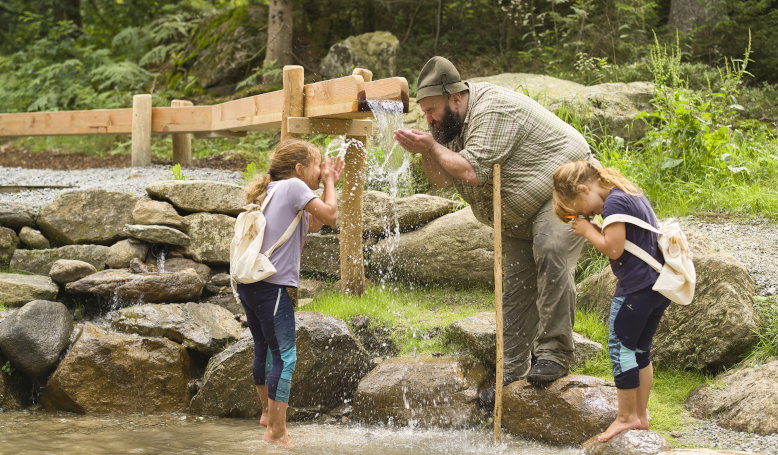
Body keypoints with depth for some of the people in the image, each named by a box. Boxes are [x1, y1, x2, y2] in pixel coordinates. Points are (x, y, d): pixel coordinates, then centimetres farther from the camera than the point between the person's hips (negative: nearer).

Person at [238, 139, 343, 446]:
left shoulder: (273, 190, 20)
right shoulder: (293, 186, -8)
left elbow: (313, 225, 26)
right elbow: (330, 215, -10)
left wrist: (329, 183, 24)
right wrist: (328, 183, 6)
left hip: (249, 284, 10)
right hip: (271, 285, -10)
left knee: (264, 348, 23)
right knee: (284, 355, -7)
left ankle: (268, 413, 38)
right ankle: (277, 432, -7)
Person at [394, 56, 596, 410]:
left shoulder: (492, 109, -26)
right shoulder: (454, 122, 5)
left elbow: (473, 171, -32)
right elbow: (442, 179, 6)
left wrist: (433, 146, -19)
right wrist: (426, 151, -13)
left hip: (563, 188, -10)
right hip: (520, 213, 10)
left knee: (550, 253, -30)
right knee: (516, 285, 5)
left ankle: (554, 353, -28)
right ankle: (513, 373, 8)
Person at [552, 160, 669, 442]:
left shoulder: (614, 203, -14)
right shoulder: (633, 194, 16)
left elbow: (613, 249, -18)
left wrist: (588, 231, -5)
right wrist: (595, 230, 9)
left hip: (636, 289, -10)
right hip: (659, 285, 10)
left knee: (621, 347, 0)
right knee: (641, 350, 15)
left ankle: (627, 416, 5)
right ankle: (641, 416, 20)